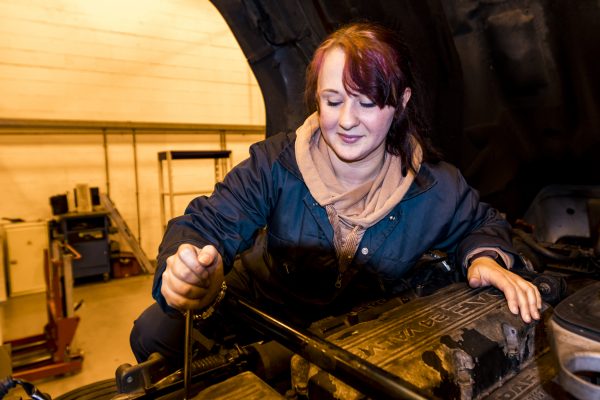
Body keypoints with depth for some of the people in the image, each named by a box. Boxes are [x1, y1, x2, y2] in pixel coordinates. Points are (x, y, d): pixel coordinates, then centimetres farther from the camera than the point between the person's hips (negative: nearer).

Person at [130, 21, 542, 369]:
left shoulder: (437, 188, -16)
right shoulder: (276, 163, -22)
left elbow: (482, 222, 4)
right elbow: (207, 223, -26)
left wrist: (485, 259, -20)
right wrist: (188, 270, -51)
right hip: (259, 307, -1)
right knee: (156, 332, -11)